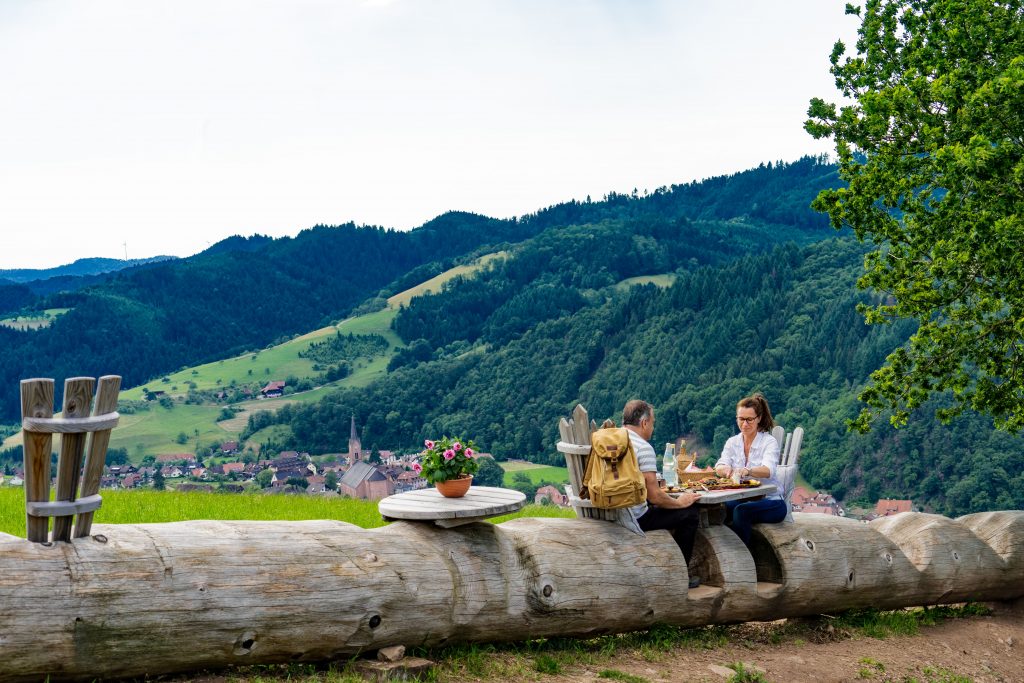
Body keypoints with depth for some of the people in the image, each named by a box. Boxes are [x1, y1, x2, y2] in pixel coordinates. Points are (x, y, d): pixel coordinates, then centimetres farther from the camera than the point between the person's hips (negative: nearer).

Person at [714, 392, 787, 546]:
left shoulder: (769, 442, -8)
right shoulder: (732, 442, 7)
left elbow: (768, 470, -27)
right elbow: (719, 468, -8)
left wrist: (747, 471, -48)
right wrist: (726, 470, -34)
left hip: (771, 501, -4)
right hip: (741, 498, 4)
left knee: (741, 511, -34)